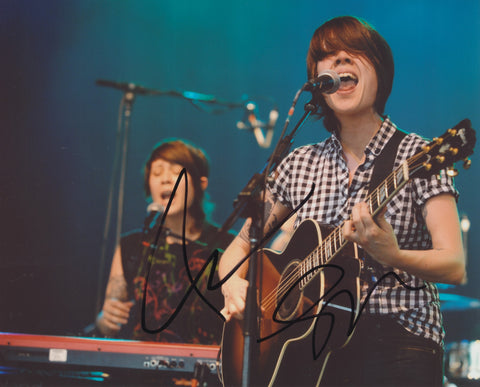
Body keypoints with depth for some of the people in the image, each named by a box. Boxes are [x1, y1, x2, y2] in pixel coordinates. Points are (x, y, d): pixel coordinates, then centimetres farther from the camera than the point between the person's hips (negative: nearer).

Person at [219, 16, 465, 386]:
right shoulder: (299, 164, 14)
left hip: (396, 343, -4)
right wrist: (233, 283, -1)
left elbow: (455, 267, -7)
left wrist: (392, 257, -26)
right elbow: (240, 247, 21)